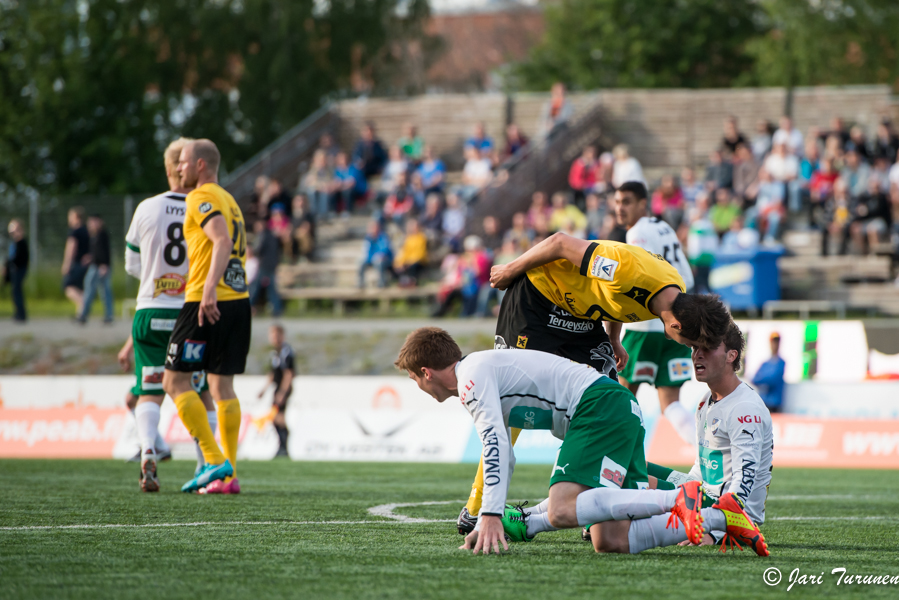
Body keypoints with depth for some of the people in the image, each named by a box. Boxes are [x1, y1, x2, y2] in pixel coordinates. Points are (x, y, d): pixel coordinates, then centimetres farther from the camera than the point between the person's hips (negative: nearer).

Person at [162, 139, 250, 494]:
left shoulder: (201, 198, -8)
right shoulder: (229, 200, 20)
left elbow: (223, 242, -22)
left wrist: (209, 290, -33)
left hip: (209, 304, -9)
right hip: (239, 301, 9)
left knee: (175, 381, -2)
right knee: (222, 385, 10)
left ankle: (215, 462, -11)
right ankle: (229, 474, 5)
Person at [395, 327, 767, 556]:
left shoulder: (472, 376, -4)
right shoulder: (480, 379, 28)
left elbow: (495, 443, -18)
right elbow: (503, 458, 37)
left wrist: (492, 516, -23)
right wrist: (500, 521, 37)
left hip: (600, 406, -9)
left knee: (561, 512, -25)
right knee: (610, 543, -6)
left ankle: (678, 499, -29)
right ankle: (720, 516, -10)